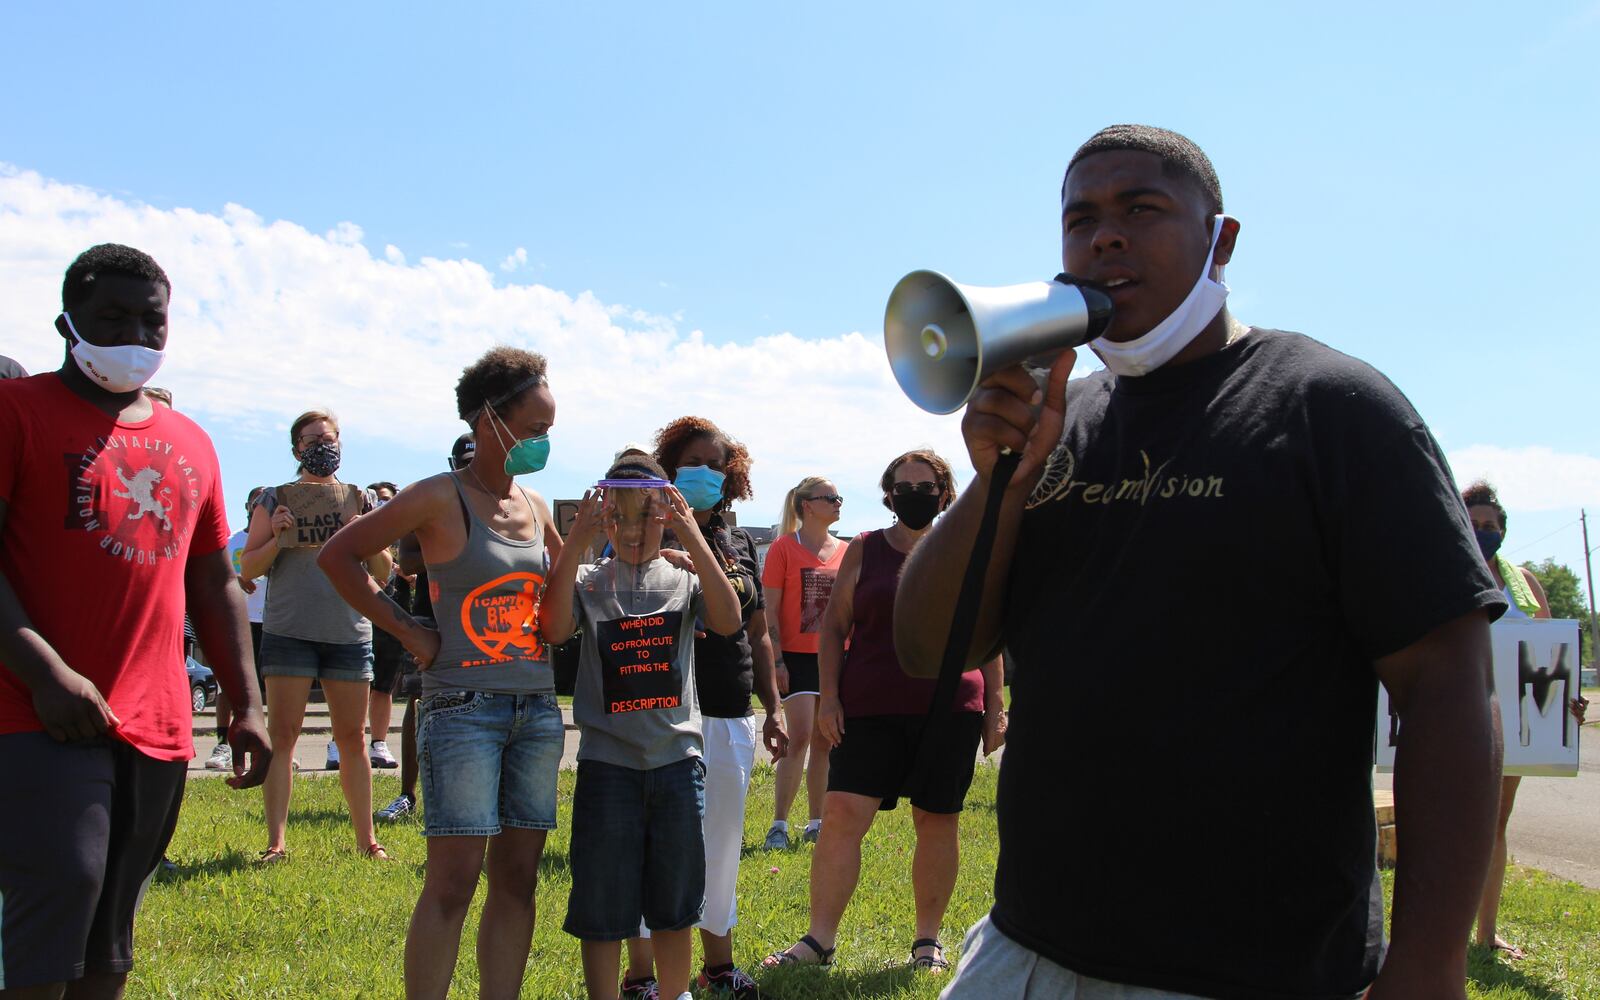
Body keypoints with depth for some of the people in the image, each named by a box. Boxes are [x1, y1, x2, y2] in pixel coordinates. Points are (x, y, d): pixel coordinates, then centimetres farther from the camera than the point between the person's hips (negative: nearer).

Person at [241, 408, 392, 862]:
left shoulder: (361, 500, 12)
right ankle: (276, 841, 1)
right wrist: (277, 537, -12)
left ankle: (366, 838, 11)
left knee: (353, 738, 4)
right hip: (289, 632, -1)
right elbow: (249, 569, 5)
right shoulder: (275, 500, 8)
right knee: (282, 735, -4)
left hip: (349, 633, 2)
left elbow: (384, 573, 11)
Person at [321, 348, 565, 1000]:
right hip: (464, 705, -6)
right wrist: (408, 631, -7)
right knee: (454, 880, -7)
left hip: (538, 708, 6)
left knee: (518, 879, 7)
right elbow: (338, 556, -5)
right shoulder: (440, 499, -6)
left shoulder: (535, 508, 12)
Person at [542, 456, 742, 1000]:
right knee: (600, 907, 3)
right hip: (607, 760, -1)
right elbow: (554, 630, -15)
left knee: (674, 904, 12)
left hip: (676, 757, 1)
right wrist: (576, 541, -19)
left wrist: (692, 536, -19)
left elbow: (728, 622, -14)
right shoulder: (588, 580, 4)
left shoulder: (683, 580, 6)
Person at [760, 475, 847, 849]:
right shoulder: (784, 548, -4)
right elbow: (770, 610, -6)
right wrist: (776, 660, -13)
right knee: (799, 737, -12)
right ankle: (778, 824, -7)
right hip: (798, 654, -5)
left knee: (824, 741, 8)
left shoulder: (845, 552, 11)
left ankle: (815, 822, 16)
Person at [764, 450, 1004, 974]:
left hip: (951, 709, 1)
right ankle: (819, 939, -2)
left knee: (938, 821, 6)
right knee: (841, 814, -10)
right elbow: (834, 626, 8)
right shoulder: (863, 550, 8)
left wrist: (995, 701, 7)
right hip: (871, 709, 0)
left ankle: (928, 939, 21)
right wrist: (829, 694, -1)